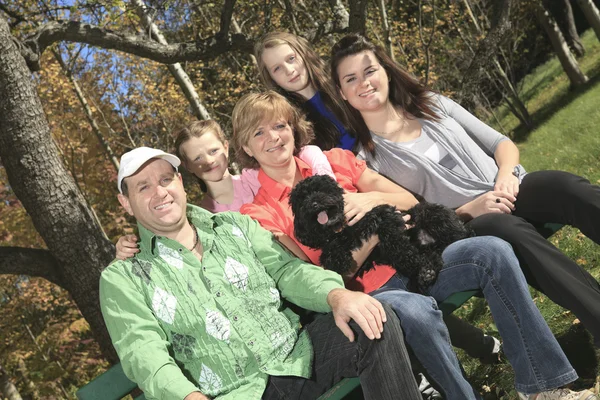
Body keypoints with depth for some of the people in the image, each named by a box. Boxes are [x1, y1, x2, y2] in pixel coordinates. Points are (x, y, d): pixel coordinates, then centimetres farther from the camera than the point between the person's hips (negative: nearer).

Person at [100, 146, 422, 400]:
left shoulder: (235, 226, 15)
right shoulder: (122, 279, 3)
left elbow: (286, 269, 5)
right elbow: (144, 353, -10)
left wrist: (336, 295, -17)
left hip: (297, 359, 3)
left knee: (376, 323, -17)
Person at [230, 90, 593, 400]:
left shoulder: (334, 160, 8)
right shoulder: (258, 214, -4)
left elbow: (410, 202, 7)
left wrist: (373, 199, -16)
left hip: (399, 262, 5)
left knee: (492, 251, -15)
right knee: (415, 309, -37)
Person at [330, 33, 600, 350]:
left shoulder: (433, 104, 13)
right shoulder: (366, 160, 1)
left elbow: (501, 144, 14)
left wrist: (506, 175, -8)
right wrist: (469, 209, -14)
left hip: (512, 192, 4)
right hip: (465, 229, -4)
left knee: (567, 187, -27)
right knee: (506, 228, -37)